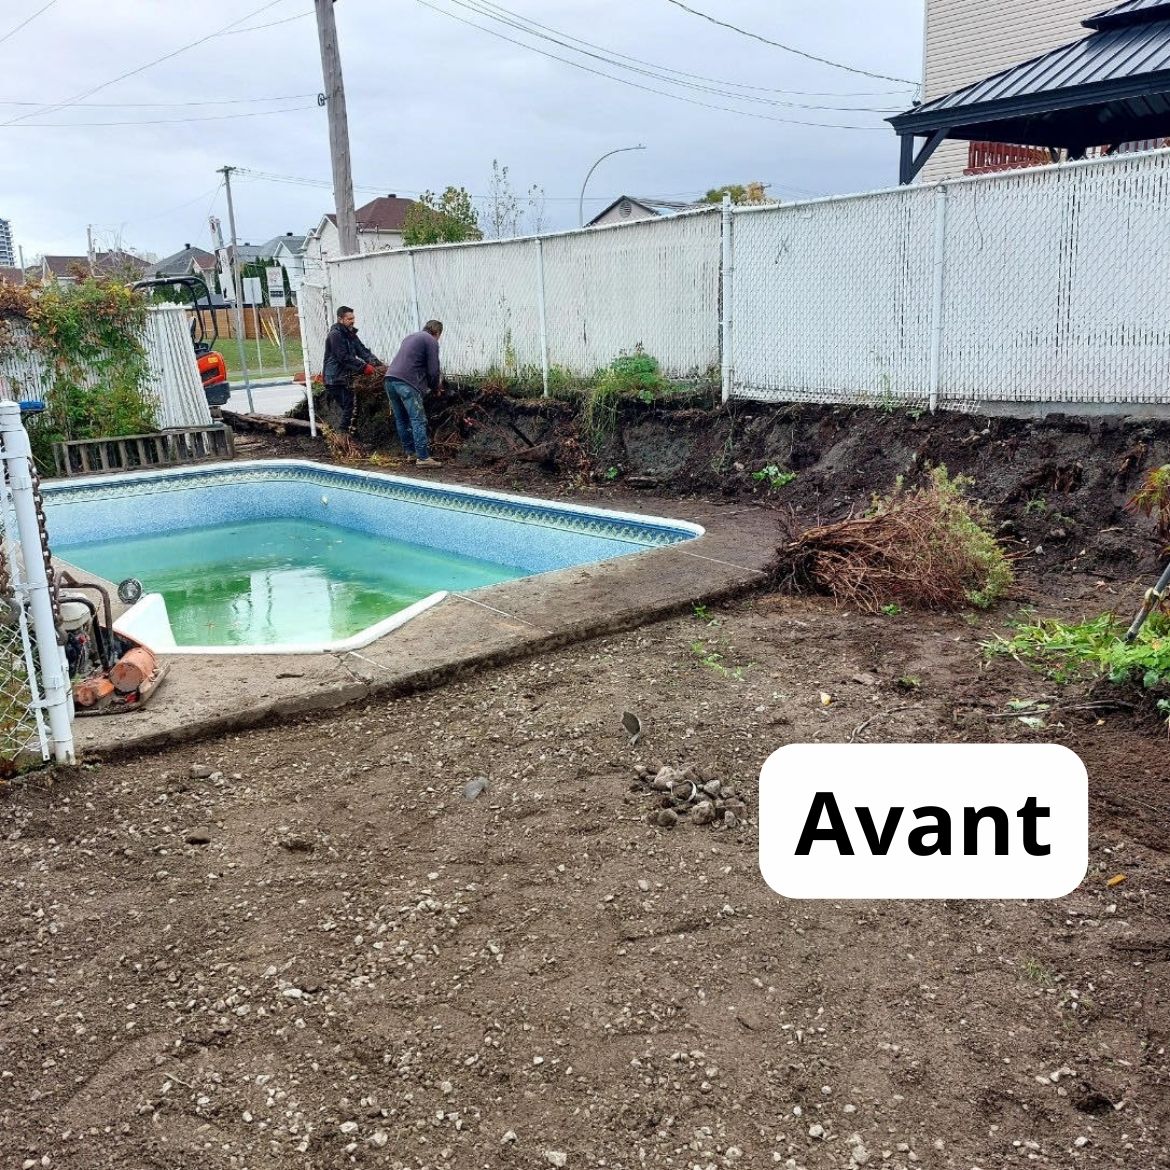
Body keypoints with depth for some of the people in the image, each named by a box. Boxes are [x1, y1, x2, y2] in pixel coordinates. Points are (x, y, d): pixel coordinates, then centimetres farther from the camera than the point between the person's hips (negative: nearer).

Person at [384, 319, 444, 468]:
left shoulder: (411, 337, 28)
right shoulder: (431, 341, 3)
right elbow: (433, 370, -3)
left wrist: (428, 385, 28)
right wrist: (435, 386, 16)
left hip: (390, 378, 8)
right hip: (407, 382, -8)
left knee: (401, 419, 14)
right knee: (418, 420, -8)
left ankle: (410, 452, 20)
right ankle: (423, 458, -11)